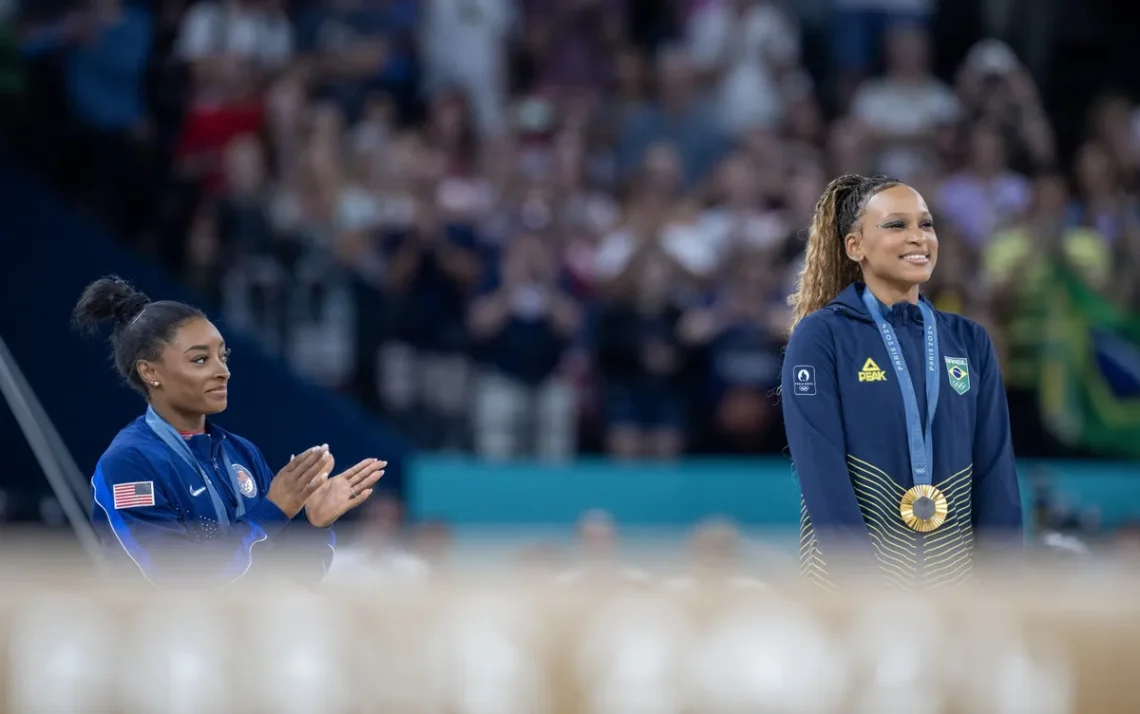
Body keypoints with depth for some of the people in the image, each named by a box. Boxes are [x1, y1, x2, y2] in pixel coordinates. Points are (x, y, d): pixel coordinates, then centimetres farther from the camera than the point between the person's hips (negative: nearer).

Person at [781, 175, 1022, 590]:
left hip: (951, 581, 4)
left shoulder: (969, 342, 10)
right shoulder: (820, 337, -3)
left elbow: (995, 471, 7)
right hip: (849, 586, -4)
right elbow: (822, 474, -11)